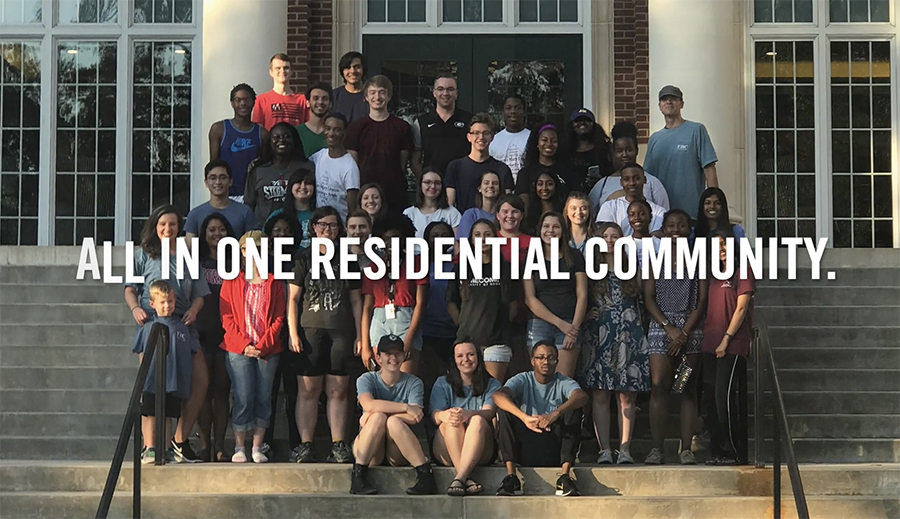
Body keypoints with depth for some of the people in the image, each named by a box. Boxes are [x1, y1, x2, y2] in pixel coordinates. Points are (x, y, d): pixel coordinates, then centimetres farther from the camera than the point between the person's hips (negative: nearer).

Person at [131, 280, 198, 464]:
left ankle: (167, 450, 8)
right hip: (151, 381, -1)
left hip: (174, 382, 1)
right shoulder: (148, 327, 4)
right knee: (149, 415, 2)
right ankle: (149, 449, 4)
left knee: (168, 416, 6)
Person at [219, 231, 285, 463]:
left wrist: (262, 346, -8)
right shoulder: (232, 282, 8)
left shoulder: (274, 283, 10)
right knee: (243, 398, -9)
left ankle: (257, 448, 8)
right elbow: (227, 318, 3)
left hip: (268, 350, 1)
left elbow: (278, 319, 5)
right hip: (238, 349, -1)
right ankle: (239, 448, -1)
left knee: (263, 398, 1)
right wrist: (244, 345, -9)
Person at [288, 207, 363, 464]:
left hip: (341, 332, 2)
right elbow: (293, 298, 5)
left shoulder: (347, 259, 16)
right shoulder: (304, 258, 9)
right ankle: (305, 445, -1)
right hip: (311, 330, -2)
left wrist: (359, 335, 9)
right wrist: (293, 333, -5)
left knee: (338, 391, 1)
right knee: (308, 389, -4)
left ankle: (338, 445, 4)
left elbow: (356, 300, 16)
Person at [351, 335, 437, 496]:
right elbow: (368, 405, -21)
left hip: (399, 453, 0)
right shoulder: (367, 379, 3)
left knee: (393, 422, -30)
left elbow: (414, 418, -14)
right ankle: (358, 475, -29)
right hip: (370, 454, 0)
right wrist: (405, 407, -24)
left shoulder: (413, 383, 4)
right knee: (377, 417, -29)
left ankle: (425, 474, -33)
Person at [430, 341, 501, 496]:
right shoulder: (443, 384, 14)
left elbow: (489, 412, -9)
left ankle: (459, 478, -47)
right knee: (453, 422, -30)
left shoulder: (492, 385, 12)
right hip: (445, 453, 1)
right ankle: (466, 479, -45)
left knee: (477, 421, -31)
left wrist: (467, 414, -33)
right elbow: (435, 416, -3)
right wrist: (445, 415, -30)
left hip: (480, 453, 0)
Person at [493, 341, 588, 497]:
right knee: (504, 409, -20)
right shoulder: (523, 380, 0)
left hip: (555, 452, 0)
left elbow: (582, 396, -24)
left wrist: (556, 413, -43)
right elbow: (498, 395, -23)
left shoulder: (563, 383, 0)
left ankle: (565, 476, -28)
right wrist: (524, 417, -41)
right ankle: (511, 476, -28)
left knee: (574, 410, -20)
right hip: (525, 450, 0)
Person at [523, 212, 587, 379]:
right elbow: (529, 299, 0)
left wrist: (574, 327, -6)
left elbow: (582, 295, 6)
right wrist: (560, 323, -6)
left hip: (570, 326, 0)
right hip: (539, 324, 0)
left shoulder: (575, 257, 10)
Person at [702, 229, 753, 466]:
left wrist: (726, 339, -13)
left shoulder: (742, 273, 0)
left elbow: (741, 309, -8)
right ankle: (718, 451, 10)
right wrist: (707, 339, 9)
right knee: (710, 398, 4)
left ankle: (735, 452, -9)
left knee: (725, 395, -13)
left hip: (733, 346, -8)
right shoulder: (714, 276, 21)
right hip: (711, 346, 8)